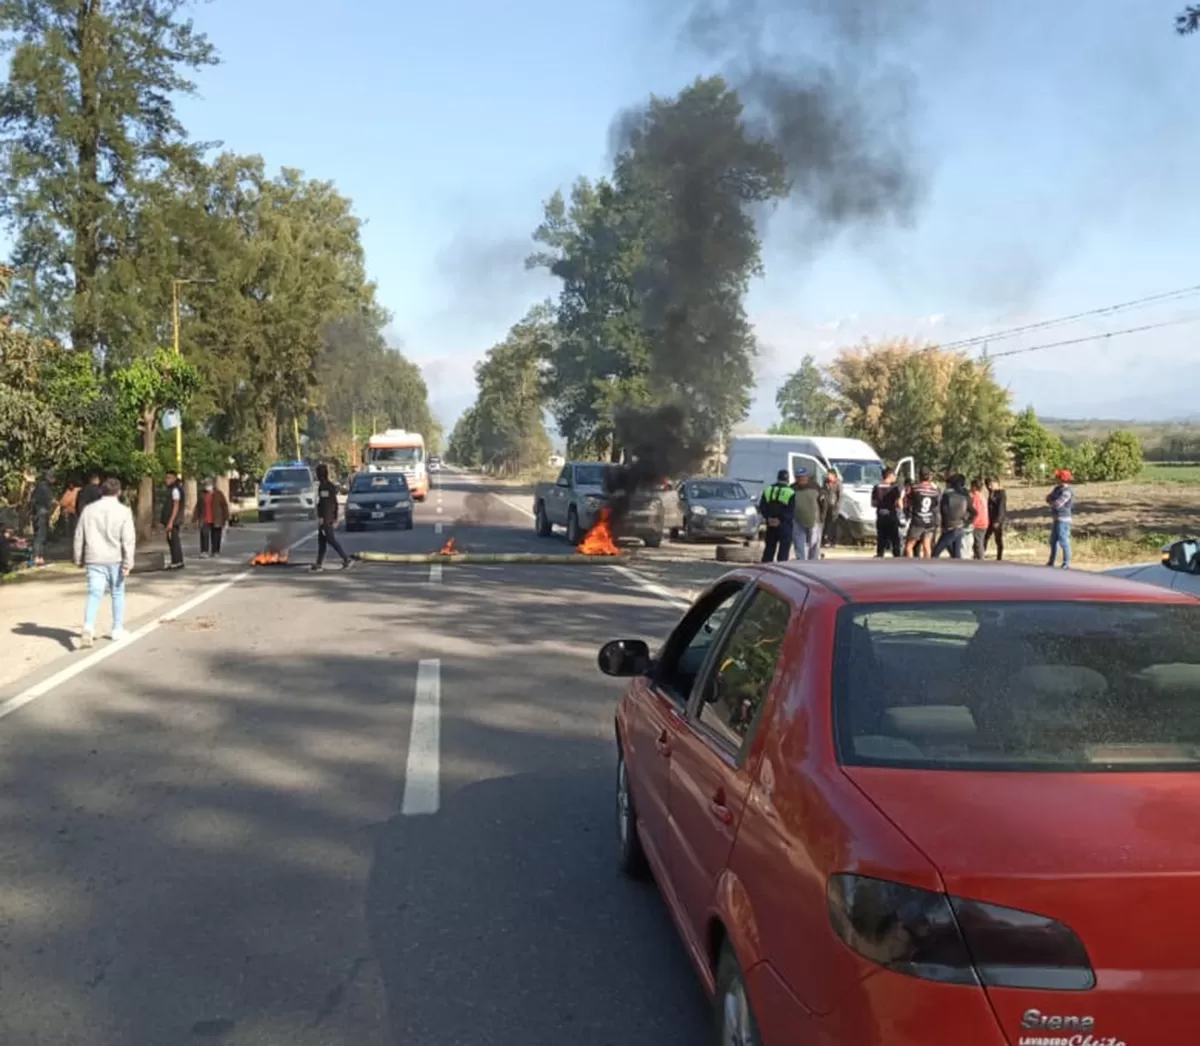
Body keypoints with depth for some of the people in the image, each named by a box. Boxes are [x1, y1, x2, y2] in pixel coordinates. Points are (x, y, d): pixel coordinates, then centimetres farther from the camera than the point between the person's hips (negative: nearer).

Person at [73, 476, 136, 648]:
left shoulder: (89, 510, 5)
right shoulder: (123, 511, -4)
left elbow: (79, 536, 9)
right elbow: (128, 539, -9)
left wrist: (79, 559, 18)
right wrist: (128, 563, -7)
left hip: (94, 559, 1)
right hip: (115, 559, -1)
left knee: (94, 594, -3)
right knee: (118, 594, 13)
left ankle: (88, 627, -25)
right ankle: (118, 630, 20)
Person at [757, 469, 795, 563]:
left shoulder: (767, 490, 6)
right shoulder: (790, 493, -10)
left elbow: (762, 507, 2)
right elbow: (791, 512, -16)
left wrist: (768, 518, -3)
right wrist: (781, 520, -13)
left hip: (771, 524, 5)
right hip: (785, 525, -5)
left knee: (769, 548, 14)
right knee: (784, 548, 1)